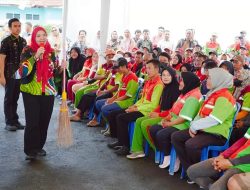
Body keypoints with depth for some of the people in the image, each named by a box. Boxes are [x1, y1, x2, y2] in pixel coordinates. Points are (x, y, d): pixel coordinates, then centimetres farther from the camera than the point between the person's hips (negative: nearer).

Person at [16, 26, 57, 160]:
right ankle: (30, 150, 5)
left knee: (44, 121, 7)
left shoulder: (51, 52, 7)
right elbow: (23, 71, -18)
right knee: (32, 122, -8)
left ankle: (39, 147, 23)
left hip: (47, 92, 4)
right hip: (31, 92, -4)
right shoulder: (28, 51, -4)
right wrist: (35, 56, -24)